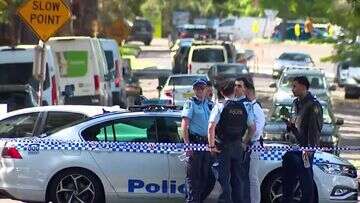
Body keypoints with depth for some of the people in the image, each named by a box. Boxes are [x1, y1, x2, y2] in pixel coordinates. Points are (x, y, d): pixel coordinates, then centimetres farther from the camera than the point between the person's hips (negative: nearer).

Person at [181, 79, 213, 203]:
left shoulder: (209, 104, 15)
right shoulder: (190, 103, -4)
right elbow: (184, 125, -10)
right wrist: (187, 144, -18)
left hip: (206, 142, 7)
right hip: (195, 141, -7)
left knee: (204, 174, 10)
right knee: (193, 175, -7)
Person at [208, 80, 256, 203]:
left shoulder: (220, 106, -11)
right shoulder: (244, 107, 2)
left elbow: (211, 127, -19)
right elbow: (252, 127, 6)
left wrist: (211, 146, -11)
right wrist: (245, 142, 17)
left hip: (223, 147, -4)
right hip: (238, 147, 4)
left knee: (223, 178, -1)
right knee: (237, 179, 13)